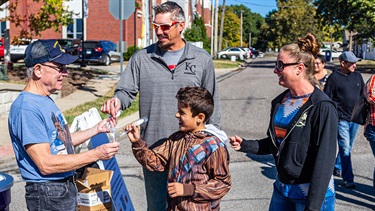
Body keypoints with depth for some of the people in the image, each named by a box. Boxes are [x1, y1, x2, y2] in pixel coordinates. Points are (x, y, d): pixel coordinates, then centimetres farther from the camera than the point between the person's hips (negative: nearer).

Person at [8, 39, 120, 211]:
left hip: (66, 187, 9)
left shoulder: (45, 100, 9)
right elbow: (46, 164, -25)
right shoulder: (27, 108, -22)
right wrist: (95, 154, -23)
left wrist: (96, 129, 8)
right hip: (48, 195, -9)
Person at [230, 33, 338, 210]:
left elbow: (324, 161, -19)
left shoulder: (322, 108, -17)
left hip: (312, 192, -6)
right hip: (282, 188, 7)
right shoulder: (280, 102, 4)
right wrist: (245, 145, 1)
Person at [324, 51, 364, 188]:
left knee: (348, 147, 15)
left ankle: (337, 168, 35)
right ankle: (348, 179, -4)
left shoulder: (357, 76, 10)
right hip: (341, 119, -6)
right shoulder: (334, 77, -6)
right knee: (345, 149, -8)